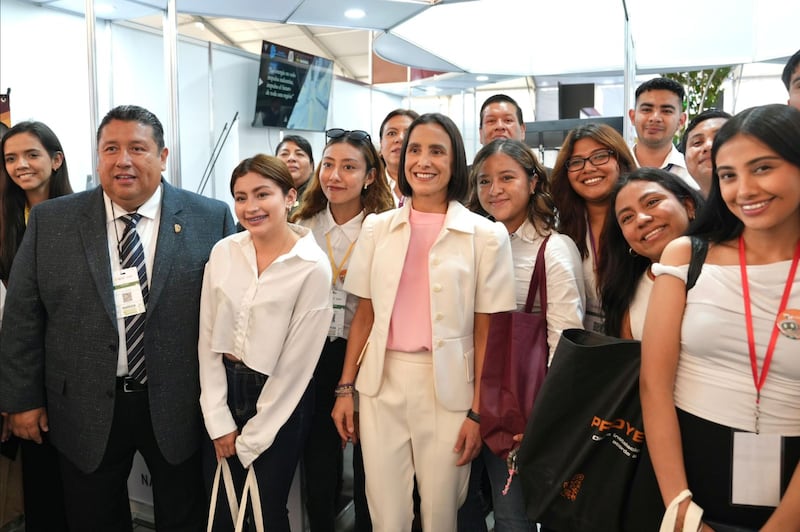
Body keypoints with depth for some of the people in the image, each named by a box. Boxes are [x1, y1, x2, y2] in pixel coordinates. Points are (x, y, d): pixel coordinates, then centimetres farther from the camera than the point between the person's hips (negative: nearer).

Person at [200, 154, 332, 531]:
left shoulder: (313, 268, -15)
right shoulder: (222, 252, -2)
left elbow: (296, 362, -13)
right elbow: (208, 338, 1)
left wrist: (251, 440, -8)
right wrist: (219, 422, -2)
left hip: (280, 402, -4)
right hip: (224, 390, 4)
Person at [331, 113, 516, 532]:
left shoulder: (486, 235, -4)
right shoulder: (376, 227, 4)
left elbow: (485, 332, -3)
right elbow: (364, 315, 8)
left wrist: (477, 411, -5)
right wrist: (345, 388, 5)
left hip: (448, 387, -2)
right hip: (381, 383, 2)